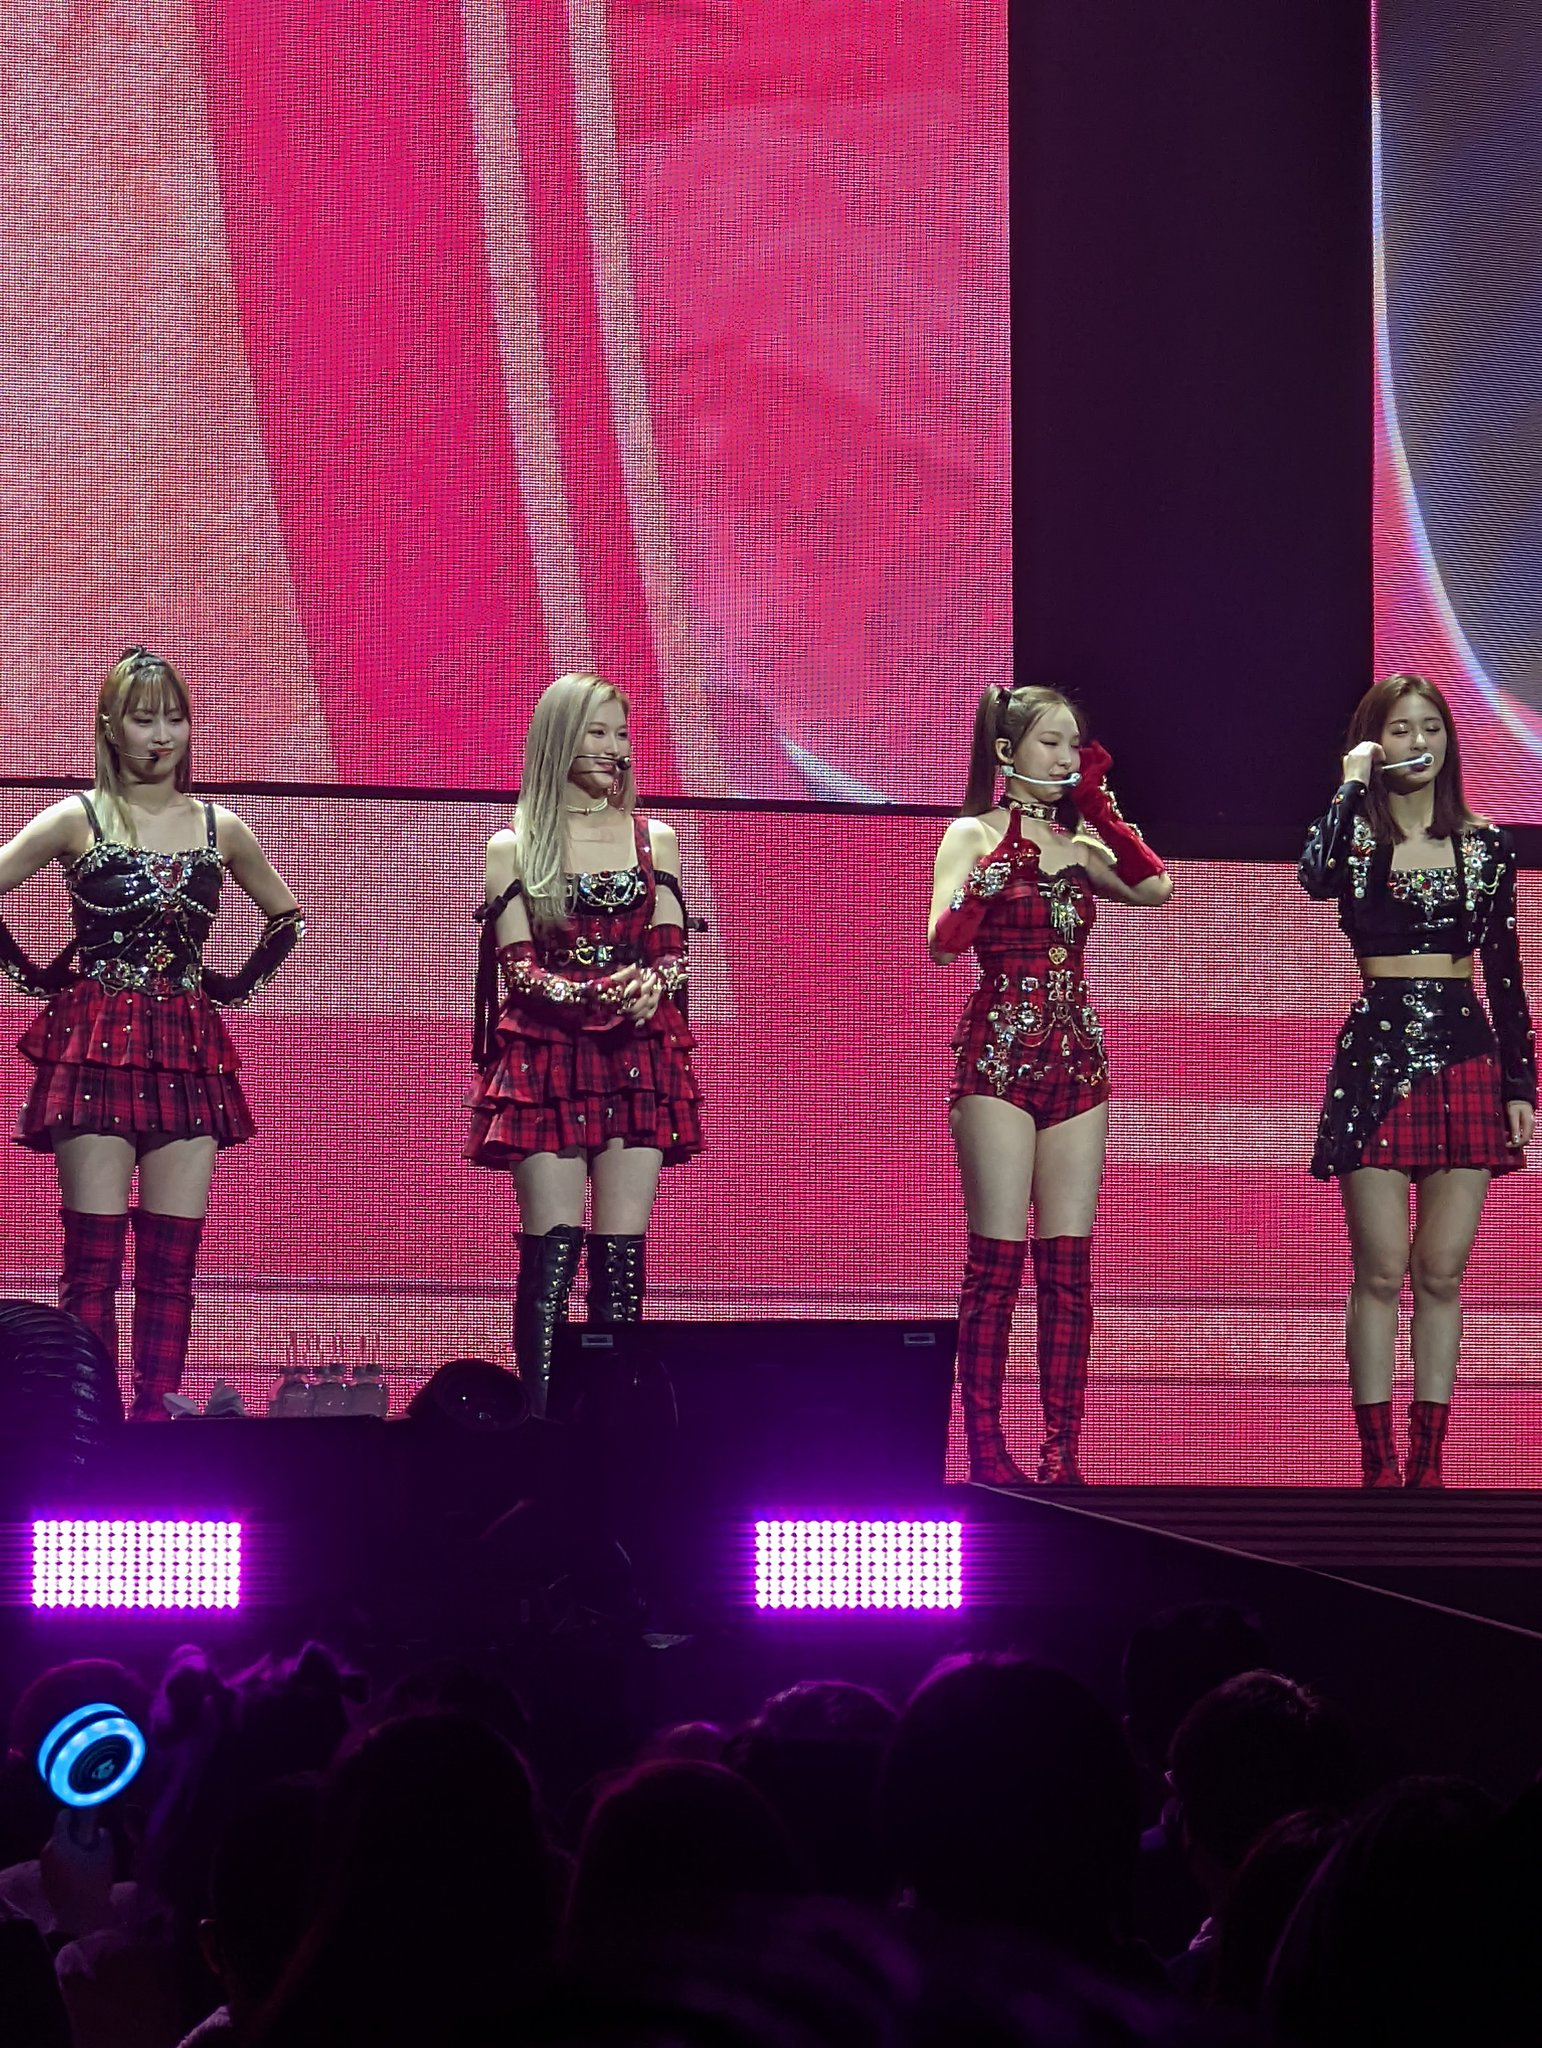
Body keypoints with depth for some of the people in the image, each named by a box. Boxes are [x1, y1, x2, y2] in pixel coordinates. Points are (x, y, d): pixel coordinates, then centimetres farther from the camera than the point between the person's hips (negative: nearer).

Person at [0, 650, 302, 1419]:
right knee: (94, 1258, -6)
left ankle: (154, 1414, 1)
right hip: (96, 1046, -3)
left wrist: (235, 985, 14)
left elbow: (286, 917, 24)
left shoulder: (219, 829, 10)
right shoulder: (77, 820, 1)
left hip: (187, 1055, 3)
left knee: (173, 1260, -1)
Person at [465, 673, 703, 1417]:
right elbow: (518, 968, -3)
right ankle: (540, 1419, -9)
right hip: (546, 1063, -2)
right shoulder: (514, 847, 5)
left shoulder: (654, 839, 13)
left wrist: (652, 983, -17)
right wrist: (600, 994, -20)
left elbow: (674, 952, 7)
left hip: (637, 1063, 2)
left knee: (622, 1254, -2)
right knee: (552, 1250, -9)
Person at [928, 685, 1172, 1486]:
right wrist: (989, 876, -24)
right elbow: (943, 941, -11)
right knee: (997, 1260, -8)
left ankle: (1062, 1451, 2)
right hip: (998, 1051, -5)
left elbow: (1154, 888, -3)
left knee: (1068, 1264, 1)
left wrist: (1098, 805, 1)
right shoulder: (973, 835, 2)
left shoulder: (1080, 841, 16)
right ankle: (985, 1449, -6)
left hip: (1075, 1054, 5)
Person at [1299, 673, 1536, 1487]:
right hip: (1378, 1054, -2)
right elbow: (1316, 876, -23)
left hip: (1465, 1057, 2)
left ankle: (1427, 1462, 8)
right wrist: (1354, 782, -11)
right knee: (1381, 1270, -4)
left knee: (1443, 1273, 3)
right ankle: (1377, 1464, 0)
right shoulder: (1356, 836, 2)